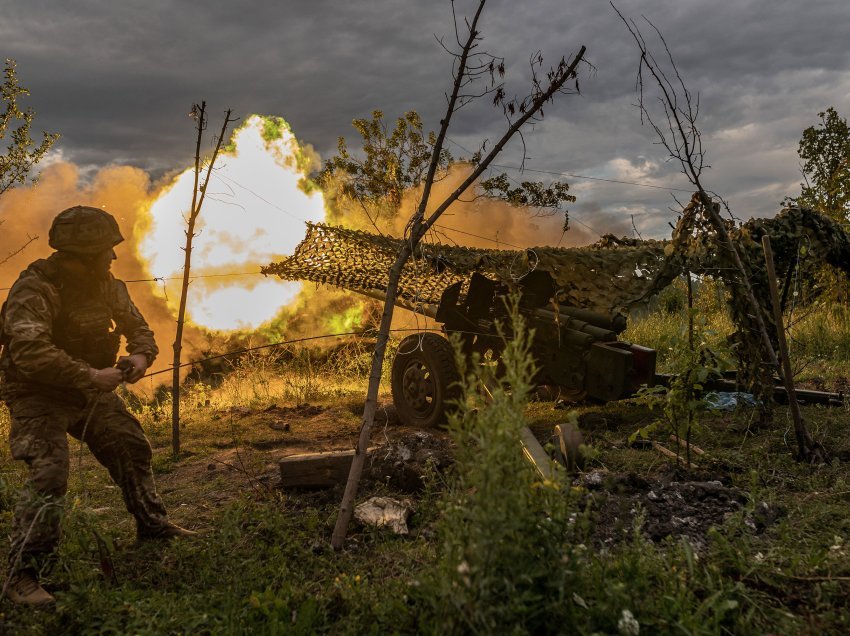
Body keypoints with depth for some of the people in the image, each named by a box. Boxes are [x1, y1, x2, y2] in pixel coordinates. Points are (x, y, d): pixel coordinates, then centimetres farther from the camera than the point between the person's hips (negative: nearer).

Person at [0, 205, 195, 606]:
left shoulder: (105, 285, 0)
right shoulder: (34, 289, -24)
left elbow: (136, 325, 9)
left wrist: (141, 355, -14)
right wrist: (90, 375, -37)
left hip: (89, 388, 8)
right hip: (38, 394, -7)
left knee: (131, 448, 12)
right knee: (49, 471, -21)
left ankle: (153, 527, 30)